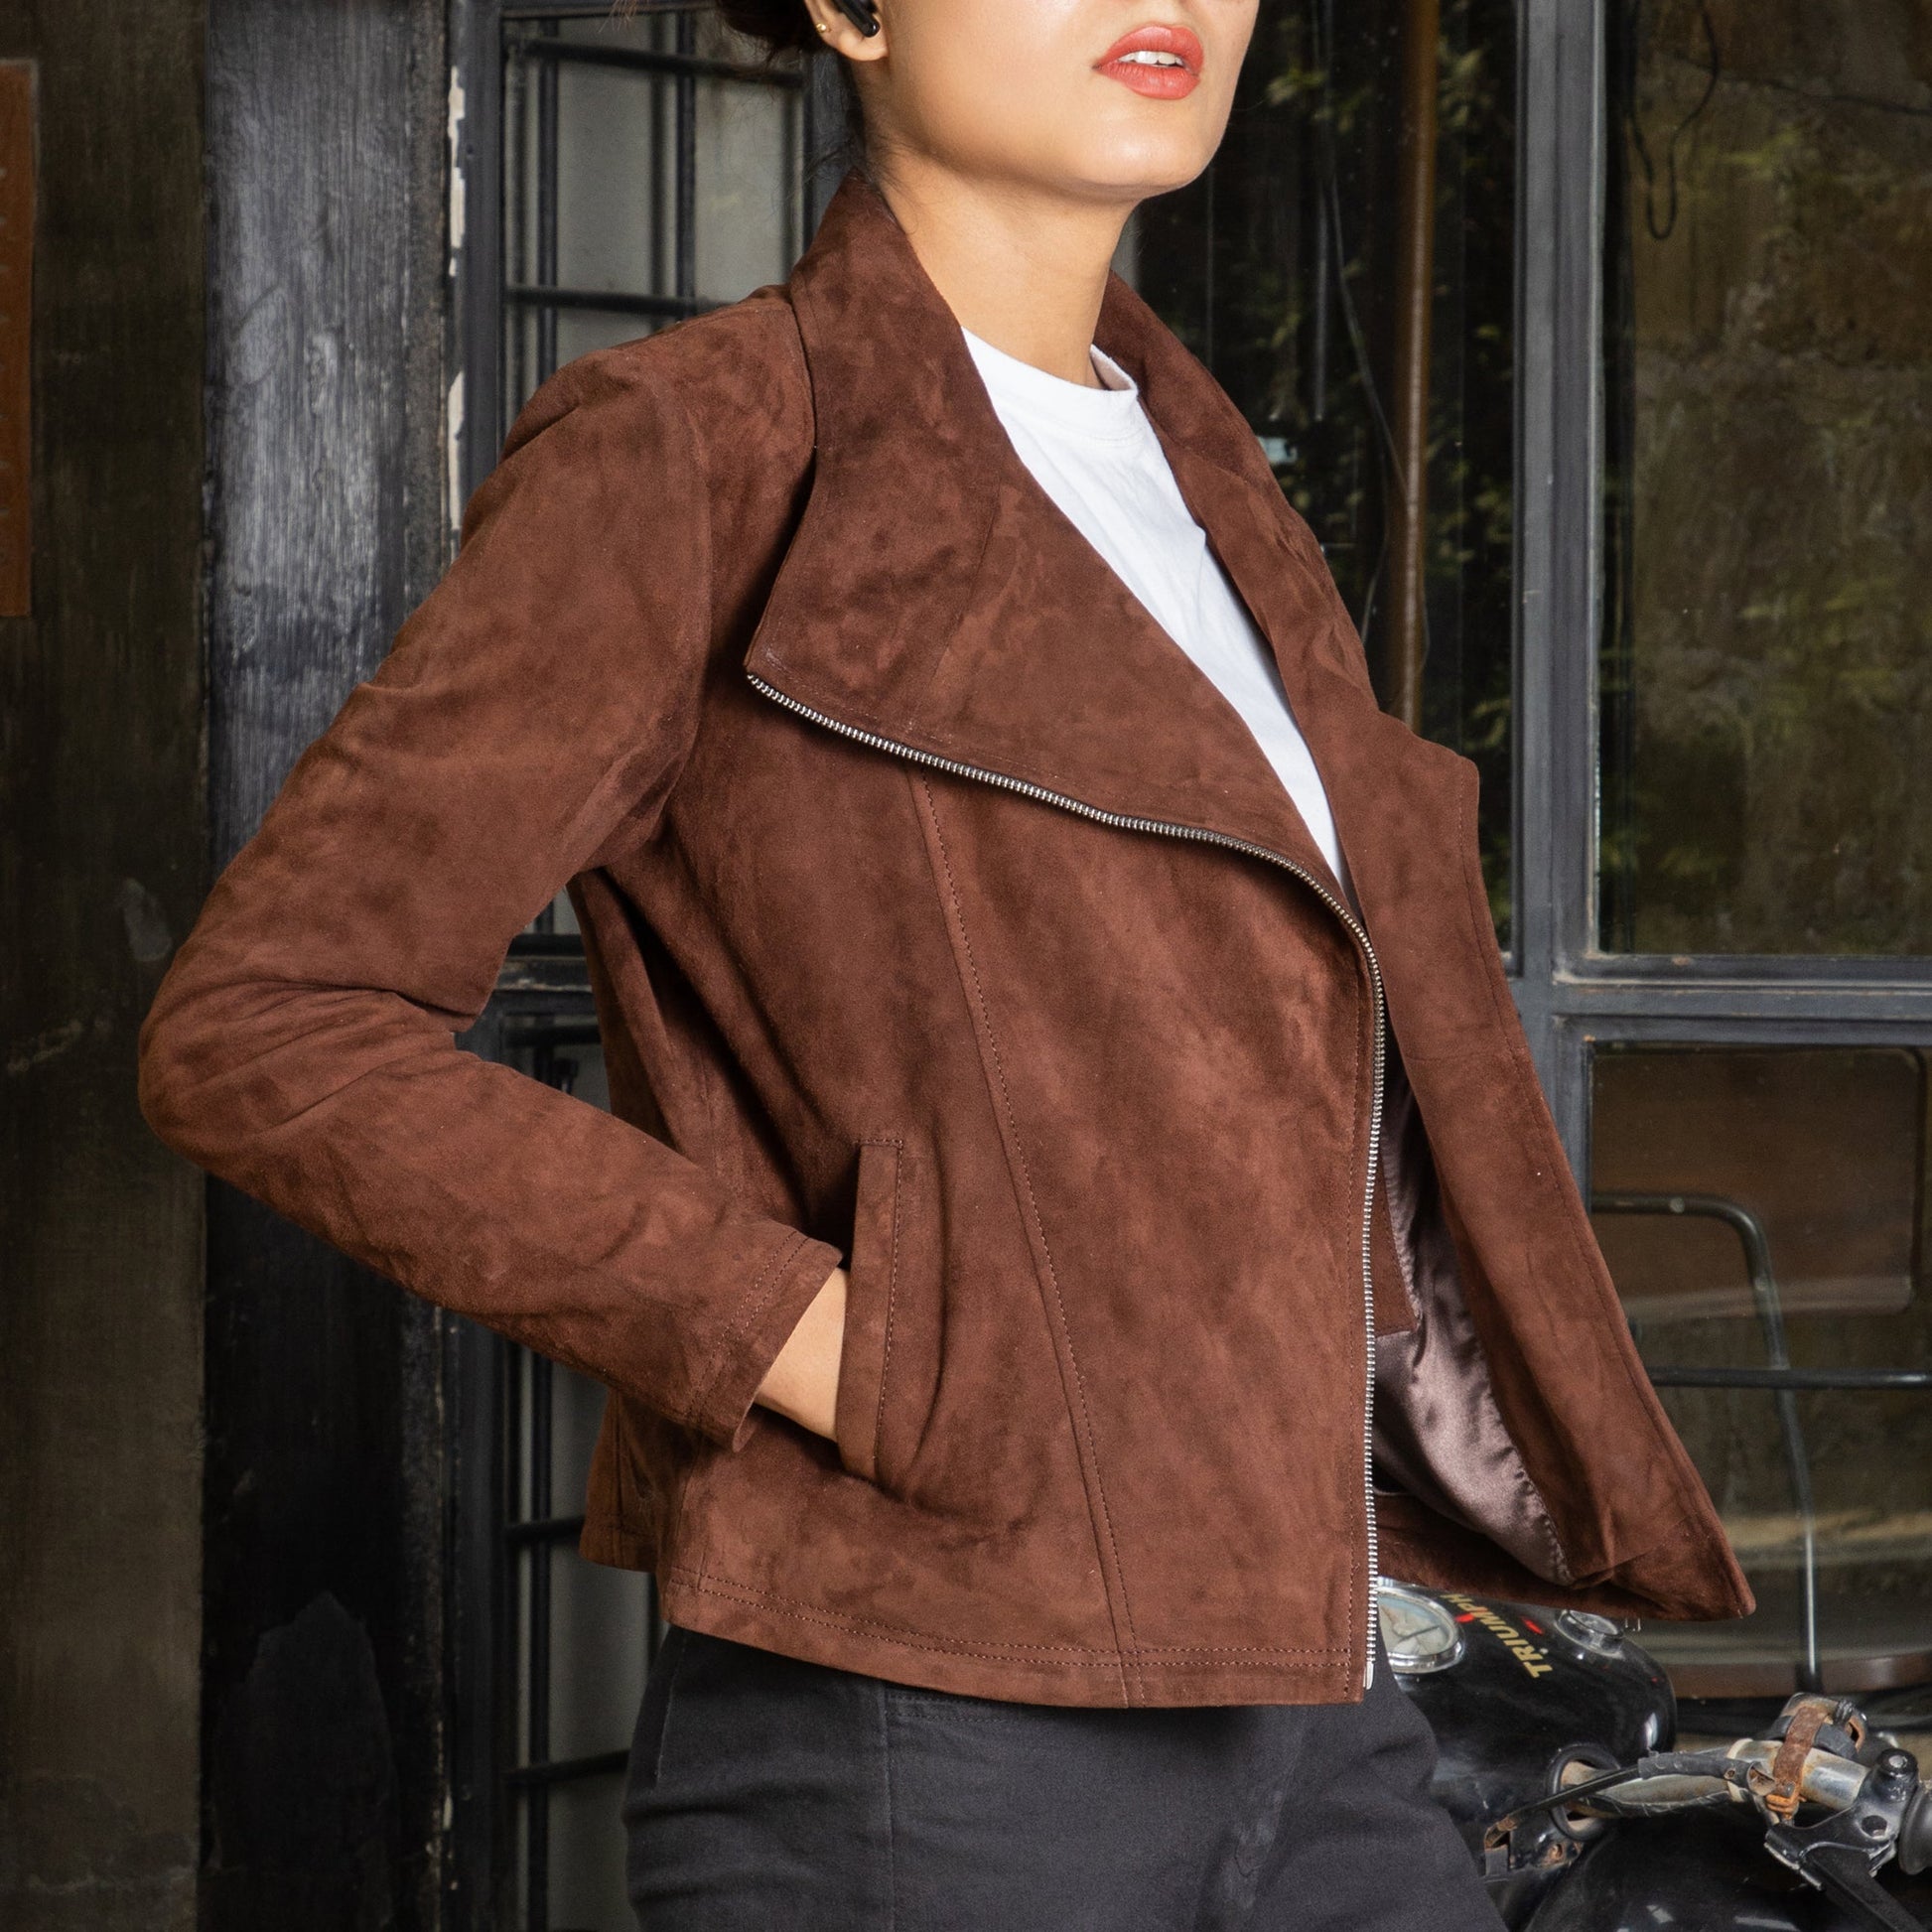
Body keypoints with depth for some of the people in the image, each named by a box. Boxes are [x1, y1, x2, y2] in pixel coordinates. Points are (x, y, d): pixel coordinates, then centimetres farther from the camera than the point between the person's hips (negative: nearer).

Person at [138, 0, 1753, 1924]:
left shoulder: (1189, 475, 16)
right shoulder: (690, 452, -7)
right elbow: (258, 1028, -13)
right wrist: (824, 1339, -17)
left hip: (1296, 1732, 7)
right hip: (919, 1762, -7)